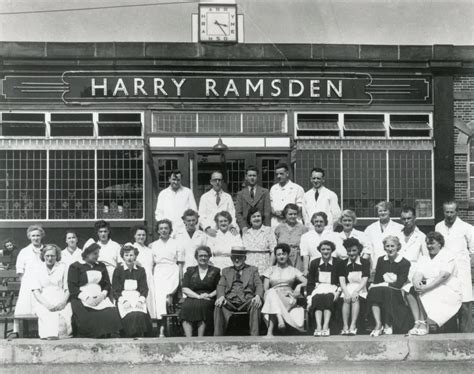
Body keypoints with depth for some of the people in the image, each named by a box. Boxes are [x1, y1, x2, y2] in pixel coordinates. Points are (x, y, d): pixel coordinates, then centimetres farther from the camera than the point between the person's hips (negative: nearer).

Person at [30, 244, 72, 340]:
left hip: (61, 302, 0)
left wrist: (63, 302, -11)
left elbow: (68, 289, 9)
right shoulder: (37, 270, 16)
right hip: (42, 302, 0)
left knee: (65, 316, -33)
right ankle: (50, 336, -39)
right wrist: (46, 304, -13)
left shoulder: (63, 267, 15)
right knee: (48, 316, -35)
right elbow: (35, 291, 5)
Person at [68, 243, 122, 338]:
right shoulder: (75, 267, 8)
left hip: (100, 297, 3)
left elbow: (107, 284, 15)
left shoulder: (101, 266, 22)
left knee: (111, 314, -26)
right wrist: (86, 298, -15)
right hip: (82, 298, -3)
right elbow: (72, 288, -2)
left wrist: (102, 294, -6)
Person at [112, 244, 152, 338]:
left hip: (137, 299, 1)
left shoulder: (141, 270, 15)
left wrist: (140, 300, -11)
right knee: (130, 316, -33)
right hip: (123, 299, -1)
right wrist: (124, 301, -14)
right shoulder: (118, 270, 10)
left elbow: (144, 288, 10)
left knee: (140, 315, -31)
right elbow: (115, 289, 4)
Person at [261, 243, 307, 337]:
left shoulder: (293, 270, 21)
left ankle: (270, 331, -48)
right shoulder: (270, 270, 22)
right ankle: (280, 319, -54)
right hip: (273, 296, 1)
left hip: (288, 299, -1)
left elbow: (307, 282, 10)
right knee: (272, 293, -38)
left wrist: (299, 285, -11)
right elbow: (265, 289, 11)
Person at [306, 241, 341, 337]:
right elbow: (310, 282, 11)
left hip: (332, 288, -1)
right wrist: (309, 299, -3)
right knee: (317, 298, -34)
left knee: (328, 297, -35)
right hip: (318, 288, 1)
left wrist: (338, 291, -14)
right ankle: (318, 327, -46)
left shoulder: (338, 263, 8)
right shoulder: (314, 263, 13)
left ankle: (326, 327, -45)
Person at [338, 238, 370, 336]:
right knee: (346, 299, -29)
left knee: (355, 298, -32)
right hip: (347, 288, 2)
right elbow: (342, 280, 0)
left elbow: (364, 280, -6)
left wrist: (356, 291, -22)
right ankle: (345, 326, -33)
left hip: (360, 288, -2)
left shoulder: (365, 262, 4)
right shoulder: (343, 264, 11)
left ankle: (353, 326, -36)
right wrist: (346, 292, -19)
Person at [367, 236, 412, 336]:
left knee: (387, 291, -35)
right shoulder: (381, 260, 11)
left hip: (396, 294, -3)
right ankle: (378, 324, -31)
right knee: (373, 291, -30)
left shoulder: (405, 263, -2)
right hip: (382, 290, 3)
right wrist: (374, 286, -16)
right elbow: (376, 281, 6)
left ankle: (388, 325, -22)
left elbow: (399, 284, -11)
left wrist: (383, 285, -17)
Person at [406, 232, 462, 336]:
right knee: (410, 291, -22)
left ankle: (424, 324, -29)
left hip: (450, 294, -6)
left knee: (420, 292, -28)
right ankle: (417, 323, -29)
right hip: (429, 290, 6)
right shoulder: (423, 258, 18)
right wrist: (416, 282, -24)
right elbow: (418, 273, 1)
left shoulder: (448, 256, -1)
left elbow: (443, 276, -16)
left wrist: (427, 287, -27)